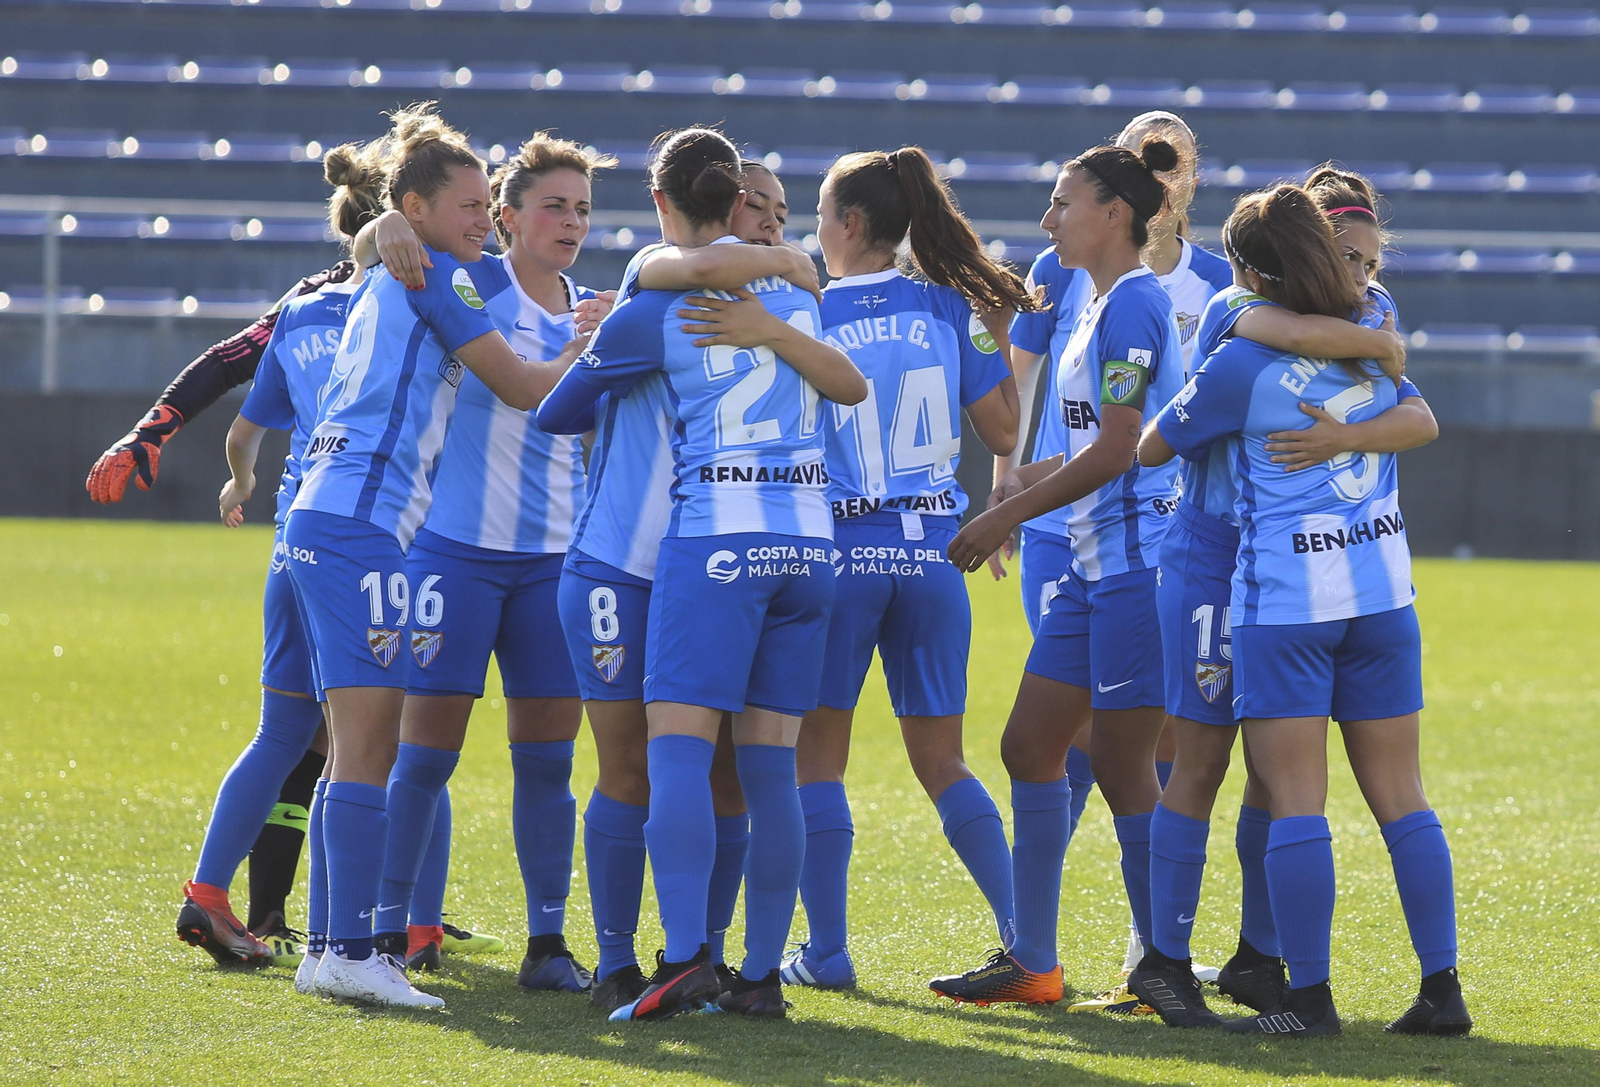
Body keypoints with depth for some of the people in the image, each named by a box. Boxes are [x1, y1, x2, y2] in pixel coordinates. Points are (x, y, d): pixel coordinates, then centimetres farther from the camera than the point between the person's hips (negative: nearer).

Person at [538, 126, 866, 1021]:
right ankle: (763, 973, 3)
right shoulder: (792, 284, 13)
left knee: (679, 747, -9)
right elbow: (849, 386, 28)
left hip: (718, 535, -5)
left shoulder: (656, 308, -1)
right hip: (809, 536, 5)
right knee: (771, 762, 5)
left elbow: (556, 410, 11)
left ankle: (686, 957, -23)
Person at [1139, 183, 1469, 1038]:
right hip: (1383, 591, 5)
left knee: (1295, 801, -2)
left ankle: (1309, 997, -3)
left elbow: (1152, 447, 4)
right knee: (1400, 797, 8)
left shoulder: (1242, 365, -10)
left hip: (1286, 599, -5)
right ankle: (1442, 988, 6)